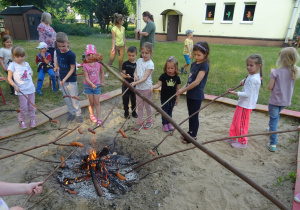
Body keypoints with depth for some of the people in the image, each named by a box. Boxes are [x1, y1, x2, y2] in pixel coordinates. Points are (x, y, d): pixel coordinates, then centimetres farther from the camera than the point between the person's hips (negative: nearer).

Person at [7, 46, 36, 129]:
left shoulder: (26, 64, 9)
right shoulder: (12, 65, -5)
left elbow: (31, 72, 31)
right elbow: (9, 78, -4)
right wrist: (15, 86, -17)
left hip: (31, 88, 4)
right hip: (22, 90, -4)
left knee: (32, 106, 9)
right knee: (23, 107, -1)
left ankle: (32, 120, 23)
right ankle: (22, 121, 19)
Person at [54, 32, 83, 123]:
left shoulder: (71, 55, -20)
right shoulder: (58, 51, -2)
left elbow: (72, 69, -19)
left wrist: (65, 79, -25)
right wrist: (56, 66, 10)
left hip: (71, 80, -6)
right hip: (62, 79, 6)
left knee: (74, 98, 3)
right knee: (66, 98, 14)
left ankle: (78, 114, 18)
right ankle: (71, 113, 30)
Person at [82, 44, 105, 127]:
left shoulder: (98, 63, -6)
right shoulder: (85, 65, -13)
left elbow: (102, 72, 11)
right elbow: (86, 77, -17)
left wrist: (102, 82, 10)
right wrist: (92, 84, -32)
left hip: (97, 85, 1)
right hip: (88, 86, -1)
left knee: (97, 102, 2)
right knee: (91, 102, 11)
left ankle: (99, 119, 4)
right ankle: (91, 115, 35)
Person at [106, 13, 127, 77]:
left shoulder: (123, 28, 4)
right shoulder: (114, 29, -13)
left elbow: (124, 38, 10)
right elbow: (113, 39, -19)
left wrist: (125, 46, 10)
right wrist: (113, 48, -28)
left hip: (122, 46, 5)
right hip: (116, 45, -5)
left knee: (121, 60, 10)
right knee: (111, 59, -2)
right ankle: (107, 72, 4)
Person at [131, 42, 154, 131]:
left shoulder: (150, 64, -14)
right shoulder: (139, 60, 5)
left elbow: (145, 78, -21)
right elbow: (135, 71, 10)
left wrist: (135, 83, -32)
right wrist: (135, 76, -13)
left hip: (147, 88, -5)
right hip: (138, 87, 5)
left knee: (147, 105, 9)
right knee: (140, 105, 11)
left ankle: (149, 121, 30)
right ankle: (140, 122, 22)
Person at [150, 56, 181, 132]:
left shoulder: (177, 78, -4)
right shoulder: (163, 76, -9)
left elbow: (178, 89, 3)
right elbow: (158, 84, -13)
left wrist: (177, 99, 7)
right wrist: (153, 87, -34)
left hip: (172, 98, 2)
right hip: (164, 98, -2)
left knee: (170, 111, 16)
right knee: (164, 111, 9)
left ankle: (169, 123, 34)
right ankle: (164, 124, 24)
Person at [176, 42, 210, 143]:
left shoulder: (204, 65, -15)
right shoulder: (194, 64, 9)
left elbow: (197, 82, -22)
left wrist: (183, 90, -19)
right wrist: (184, 87, -3)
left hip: (197, 95, -8)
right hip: (190, 94, 8)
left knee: (194, 116, 4)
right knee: (190, 114, 19)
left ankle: (193, 136, 19)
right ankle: (190, 132, 35)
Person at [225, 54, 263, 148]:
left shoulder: (253, 79, -24)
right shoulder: (252, 75, 6)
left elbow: (247, 94, -27)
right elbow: (247, 80, 28)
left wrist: (234, 93, -28)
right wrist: (244, 81, 4)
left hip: (246, 105, -10)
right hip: (242, 103, 10)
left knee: (241, 124, 3)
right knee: (235, 121, 18)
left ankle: (242, 142, 21)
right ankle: (232, 137, 32)